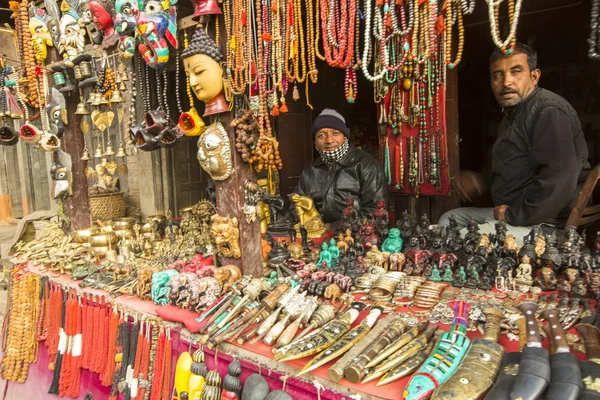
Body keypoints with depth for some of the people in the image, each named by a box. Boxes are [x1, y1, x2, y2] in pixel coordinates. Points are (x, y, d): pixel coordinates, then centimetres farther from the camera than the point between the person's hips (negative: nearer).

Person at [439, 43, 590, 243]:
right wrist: (481, 180, 12)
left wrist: (514, 215, -20)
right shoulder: (513, 113, 16)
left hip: (543, 223, -10)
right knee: (449, 220, 16)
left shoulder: (548, 111, -17)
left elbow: (558, 183, -27)